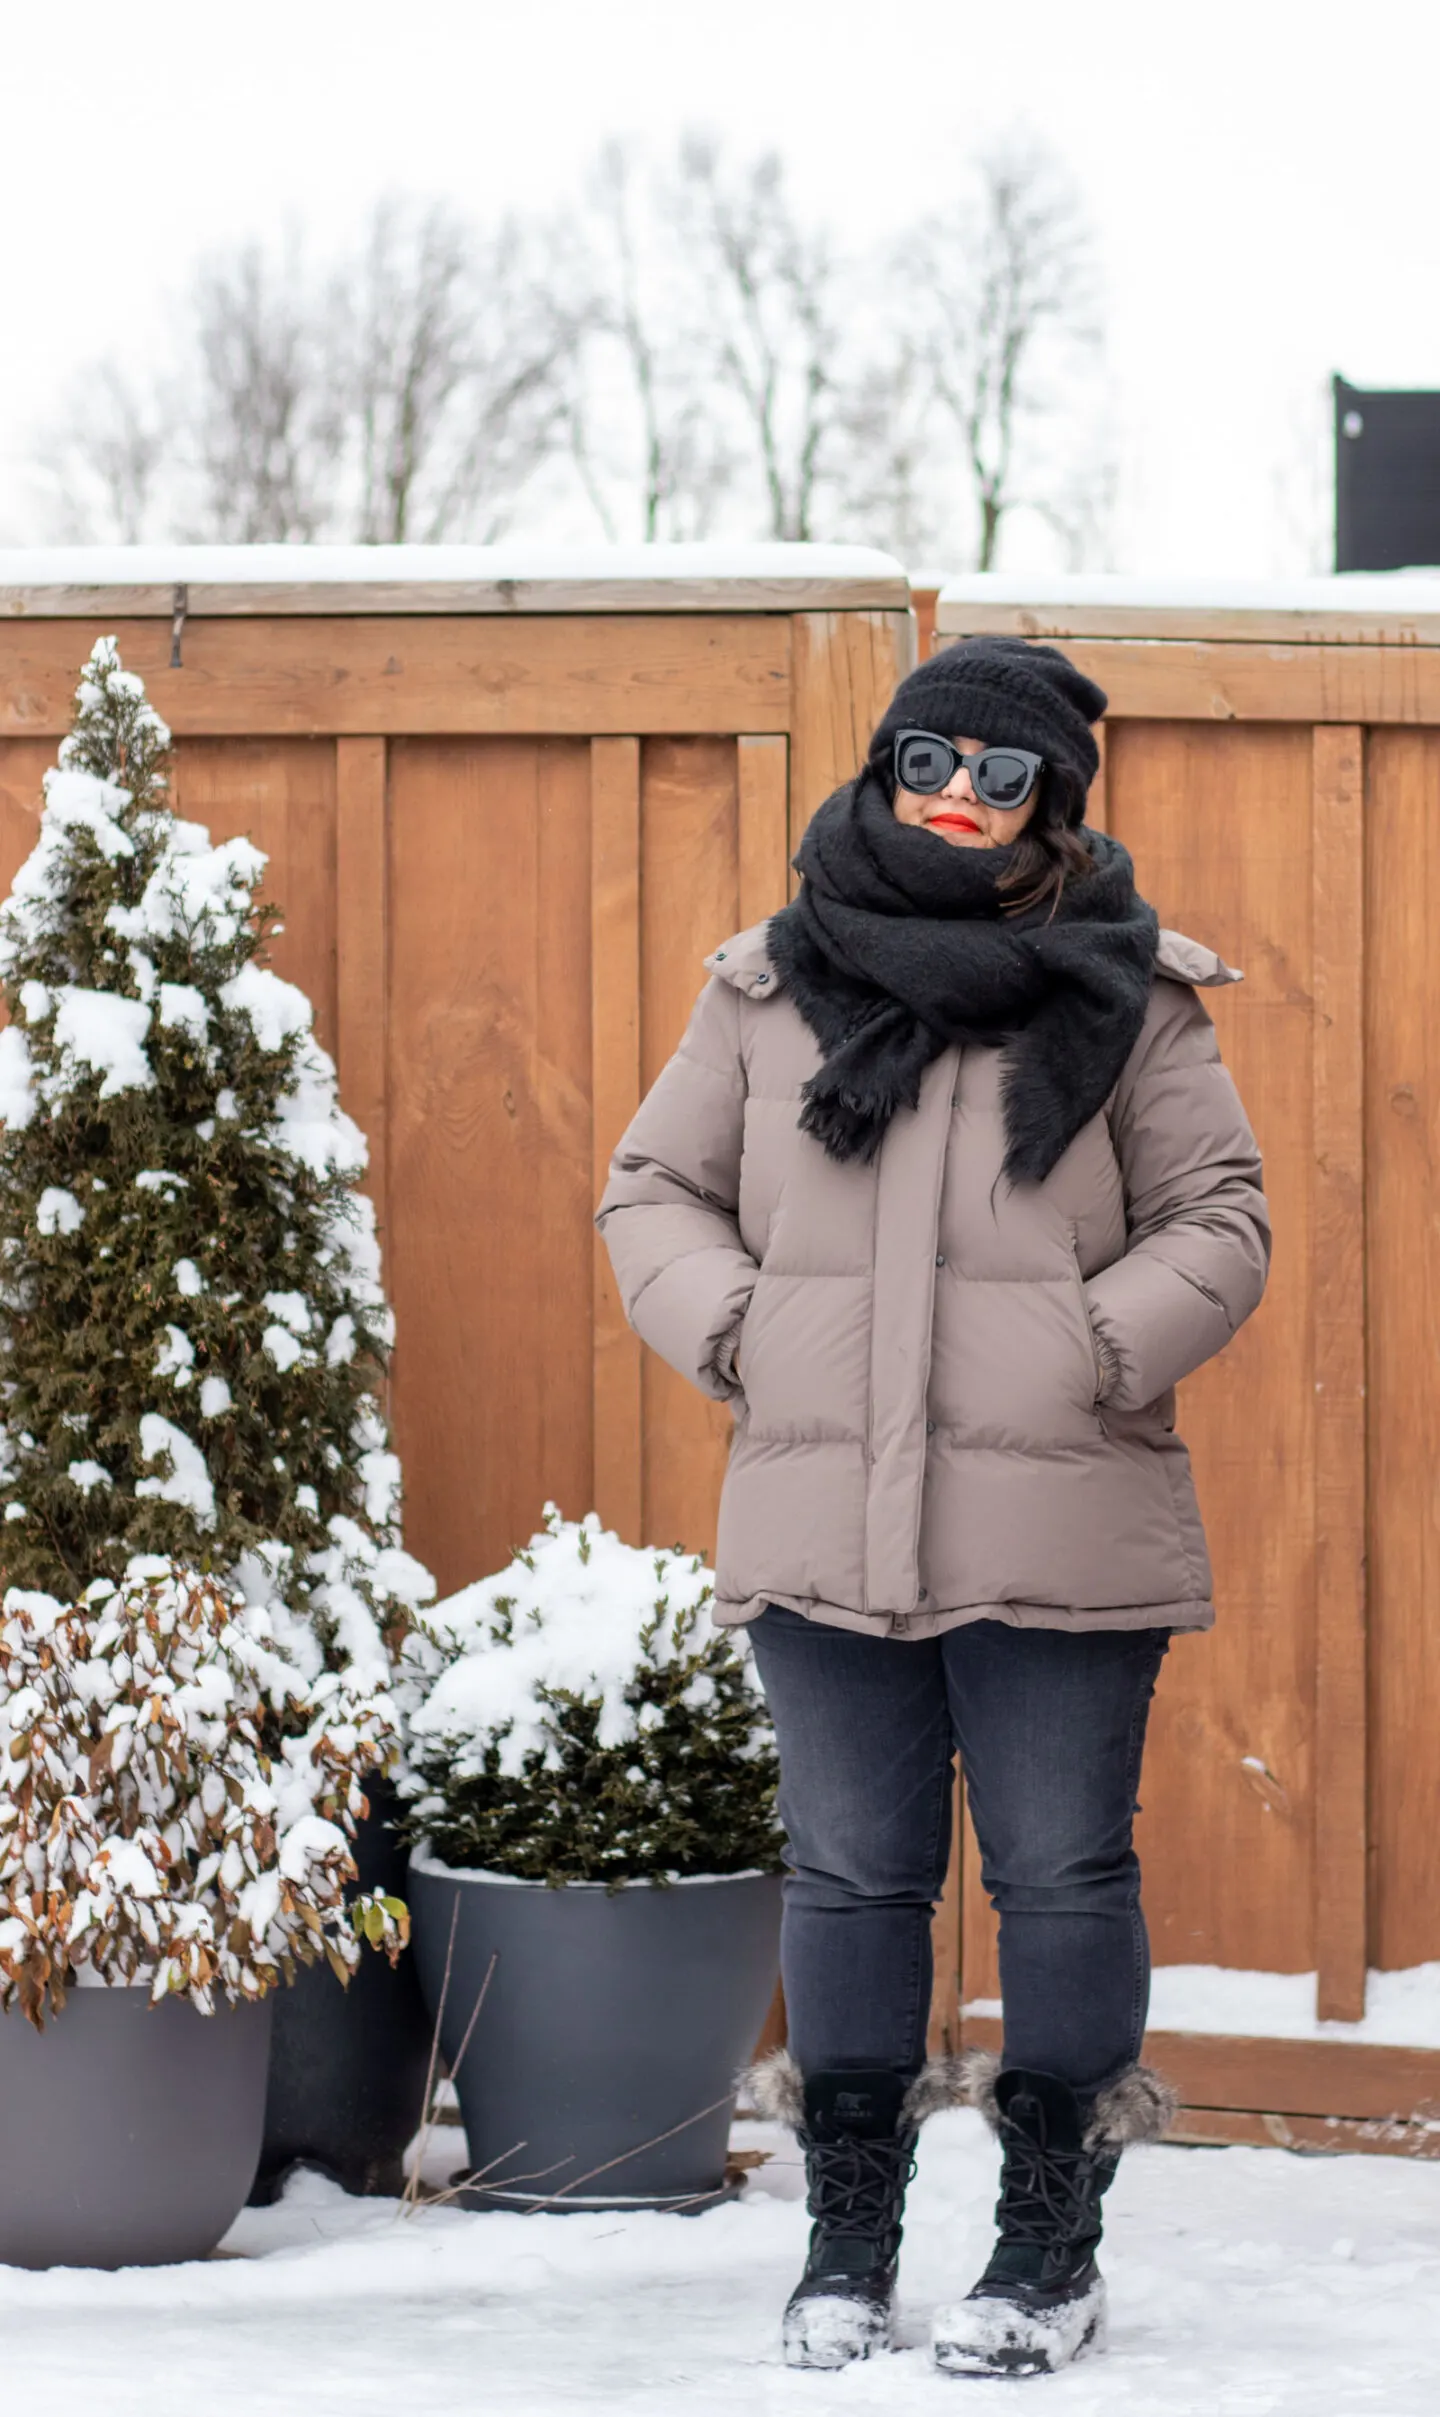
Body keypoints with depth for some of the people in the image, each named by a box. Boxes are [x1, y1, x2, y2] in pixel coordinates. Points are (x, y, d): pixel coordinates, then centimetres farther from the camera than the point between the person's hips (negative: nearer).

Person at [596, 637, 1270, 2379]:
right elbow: (657, 1184, 14)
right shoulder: (771, 989, 7)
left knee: (1062, 1880, 4)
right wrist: (727, 1329, -2)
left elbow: (1219, 1219, 4)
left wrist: (1104, 1350, -11)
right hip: (822, 1520, 2)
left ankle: (1051, 2248, 16)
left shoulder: (1129, 999, 2)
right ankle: (848, 2241, 21)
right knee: (848, 1880, 9)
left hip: (1061, 1532, -2)